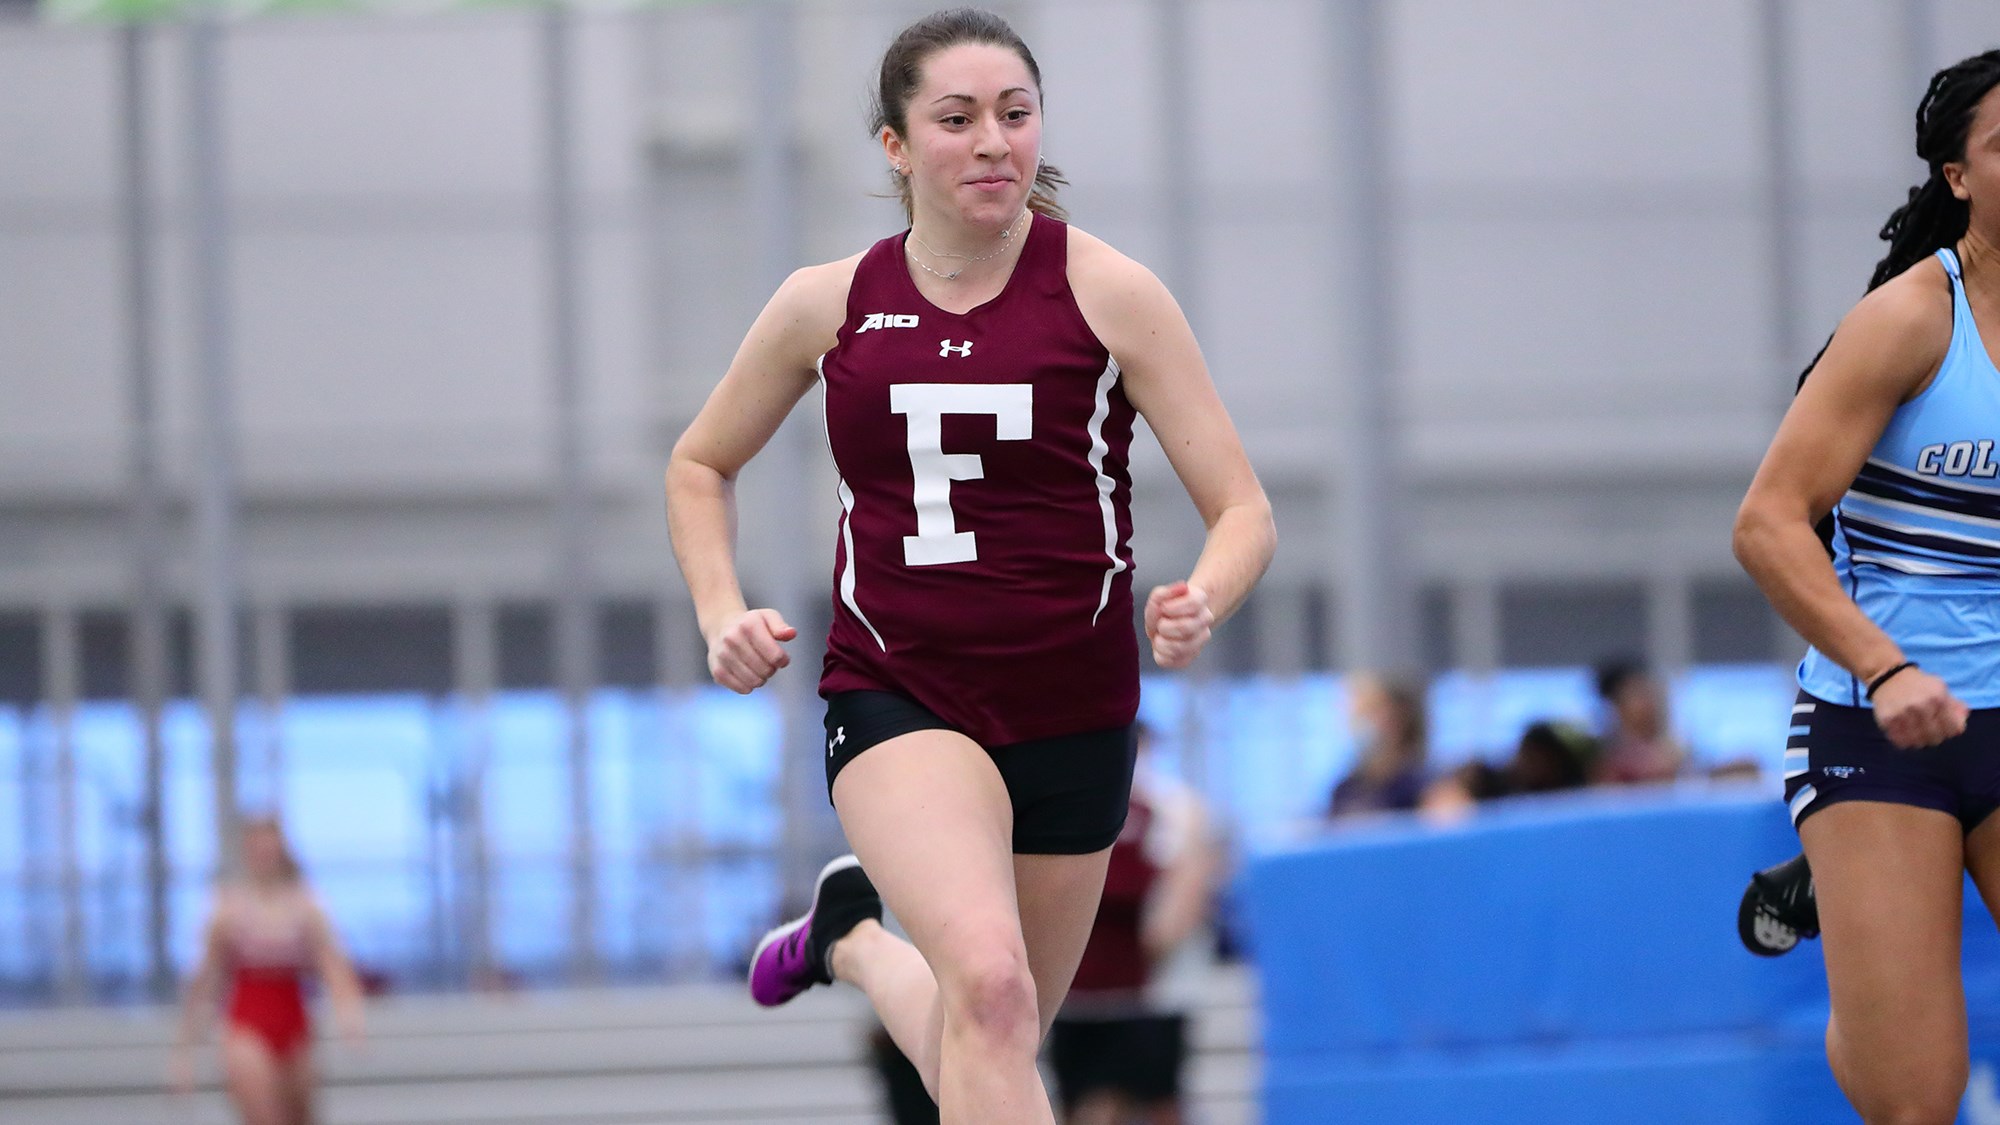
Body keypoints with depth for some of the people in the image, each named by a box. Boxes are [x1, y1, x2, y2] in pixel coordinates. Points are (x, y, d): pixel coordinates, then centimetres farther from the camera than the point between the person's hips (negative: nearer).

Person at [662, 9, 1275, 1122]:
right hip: (895, 698, -1)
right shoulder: (828, 304, 0)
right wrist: (723, 612, 0)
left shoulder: (1108, 293, -6)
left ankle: (853, 936, 45)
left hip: (1074, 717, 2)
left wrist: (1203, 603, -28)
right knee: (991, 986, -29)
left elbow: (1245, 509, -6)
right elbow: (701, 466, 18)